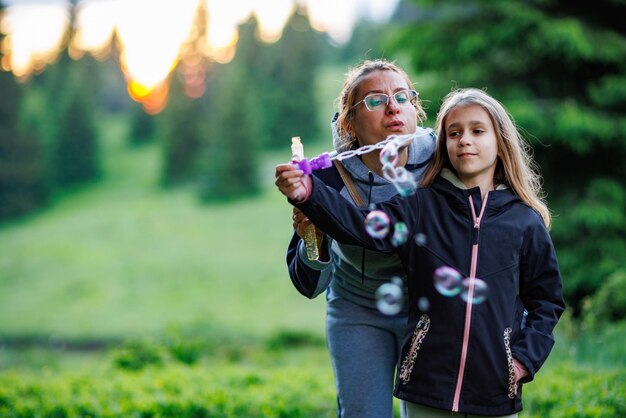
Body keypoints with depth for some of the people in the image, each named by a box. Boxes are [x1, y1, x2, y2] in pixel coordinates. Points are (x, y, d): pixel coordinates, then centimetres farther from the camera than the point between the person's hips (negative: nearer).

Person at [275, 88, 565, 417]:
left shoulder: (526, 221, 3)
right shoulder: (422, 208, 1)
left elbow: (547, 298, 10)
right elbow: (364, 225, -14)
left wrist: (527, 356, -2)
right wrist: (308, 193, -29)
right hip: (426, 388, 0)